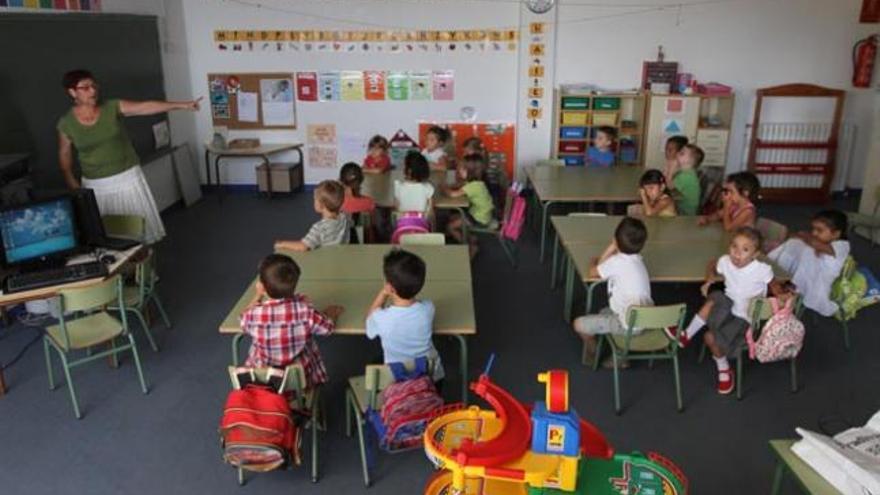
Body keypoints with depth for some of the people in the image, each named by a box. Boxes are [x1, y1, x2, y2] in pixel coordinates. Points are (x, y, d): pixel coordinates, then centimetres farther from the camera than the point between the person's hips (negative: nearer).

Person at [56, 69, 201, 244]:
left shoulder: (113, 107, -7)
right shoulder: (66, 123, -6)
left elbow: (146, 107, -18)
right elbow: (64, 155, 4)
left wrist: (181, 105, -28)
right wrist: (73, 187, -3)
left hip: (127, 177, 0)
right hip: (96, 185, 0)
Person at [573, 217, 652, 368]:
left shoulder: (617, 262, -19)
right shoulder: (636, 259, 5)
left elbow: (593, 272, -2)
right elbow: (603, 267, 10)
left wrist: (593, 263, 16)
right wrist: (609, 252, 2)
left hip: (629, 323, -9)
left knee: (579, 324, -2)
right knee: (604, 312, 34)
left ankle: (592, 355, 25)